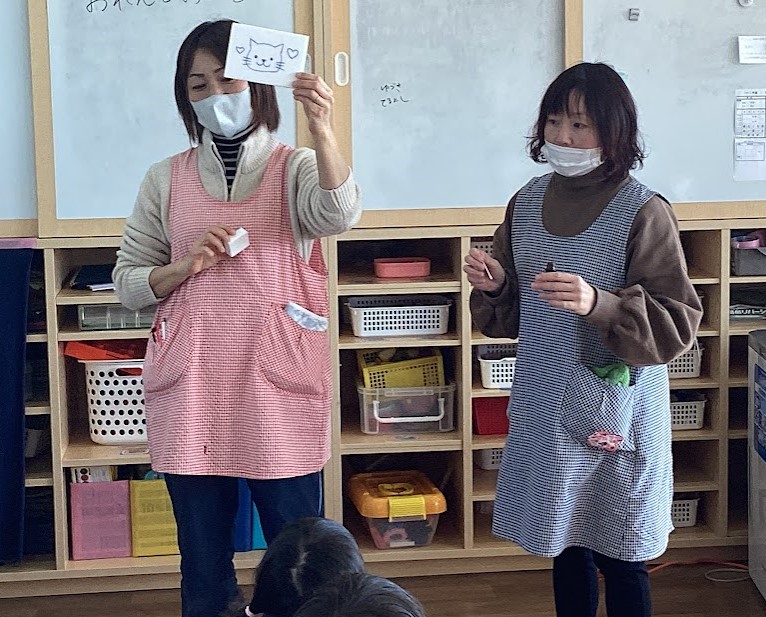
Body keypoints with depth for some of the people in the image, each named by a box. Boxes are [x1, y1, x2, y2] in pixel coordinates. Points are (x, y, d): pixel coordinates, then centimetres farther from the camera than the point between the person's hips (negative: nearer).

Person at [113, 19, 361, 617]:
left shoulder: (295, 168, 1)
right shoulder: (167, 179, 8)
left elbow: (339, 214, -21)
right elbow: (127, 282, 9)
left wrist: (321, 128, -37)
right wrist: (187, 266, -10)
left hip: (277, 394, -2)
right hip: (191, 395, 2)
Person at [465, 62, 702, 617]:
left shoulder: (644, 213, -14)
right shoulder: (528, 202, 4)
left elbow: (678, 325, -17)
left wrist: (597, 304, -31)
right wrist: (493, 285, -9)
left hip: (617, 417, -5)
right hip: (546, 408, 5)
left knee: (618, 558, 7)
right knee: (565, 548, 17)